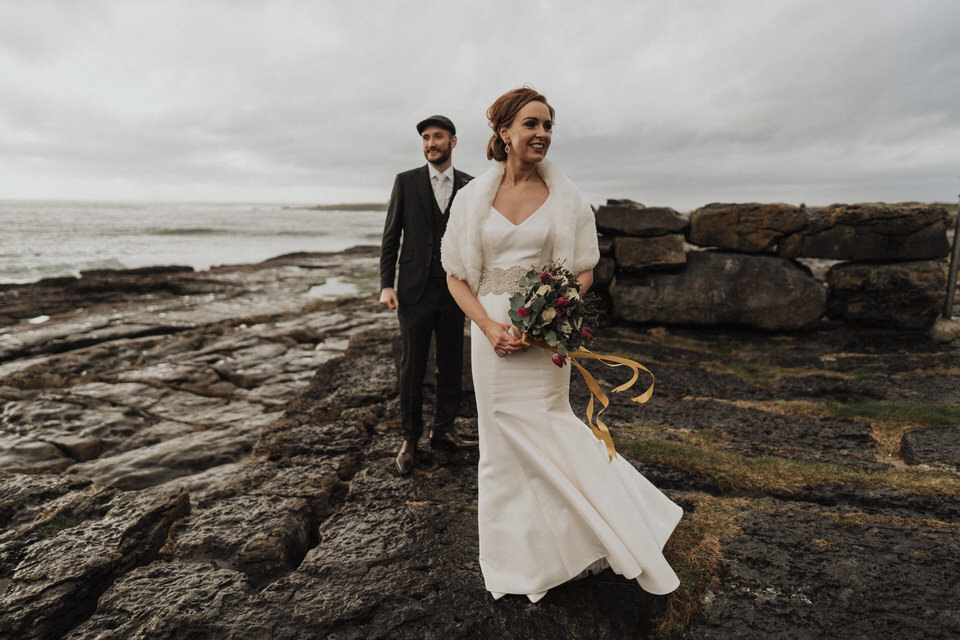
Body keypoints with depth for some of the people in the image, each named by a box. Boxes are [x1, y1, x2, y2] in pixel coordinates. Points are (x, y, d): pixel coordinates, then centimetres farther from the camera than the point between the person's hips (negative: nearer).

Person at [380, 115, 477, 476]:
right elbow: (390, 236, 2)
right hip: (415, 290, -1)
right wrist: (386, 285, -6)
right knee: (412, 365, 4)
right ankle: (410, 438, 19)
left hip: (454, 290, 2)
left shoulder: (470, 186, 7)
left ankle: (443, 431, 25)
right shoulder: (406, 182, 4)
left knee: (451, 364, 9)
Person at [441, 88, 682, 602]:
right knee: (502, 445, 11)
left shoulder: (565, 198, 1)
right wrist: (488, 325, -12)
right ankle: (519, 560, 32)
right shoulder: (473, 197, 1)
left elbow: (584, 273, 4)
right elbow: (456, 276, 2)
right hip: (492, 332, 1)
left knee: (542, 435, 3)